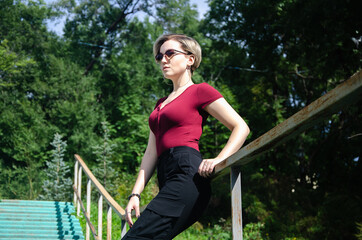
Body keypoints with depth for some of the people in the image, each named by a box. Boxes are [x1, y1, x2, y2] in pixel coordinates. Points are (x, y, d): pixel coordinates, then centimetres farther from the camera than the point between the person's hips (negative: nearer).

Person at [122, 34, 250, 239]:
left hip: (187, 176, -8)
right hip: (168, 180, 8)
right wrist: (135, 194, 12)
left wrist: (218, 160, -14)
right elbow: (151, 153, 23)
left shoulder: (200, 91, 8)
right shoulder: (162, 104, 29)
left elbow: (241, 127, 2)